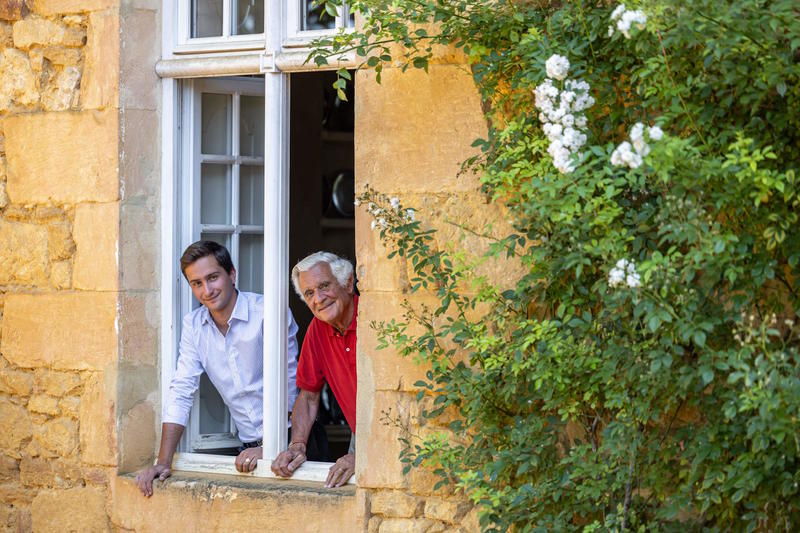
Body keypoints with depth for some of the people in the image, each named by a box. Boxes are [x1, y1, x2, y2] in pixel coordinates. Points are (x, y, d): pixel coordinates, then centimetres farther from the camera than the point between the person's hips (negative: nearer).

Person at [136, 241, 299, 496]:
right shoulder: (193, 325, 7)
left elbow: (288, 388, -10)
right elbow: (181, 392, 5)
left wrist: (267, 448, -16)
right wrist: (163, 462, -4)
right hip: (249, 446, 4)